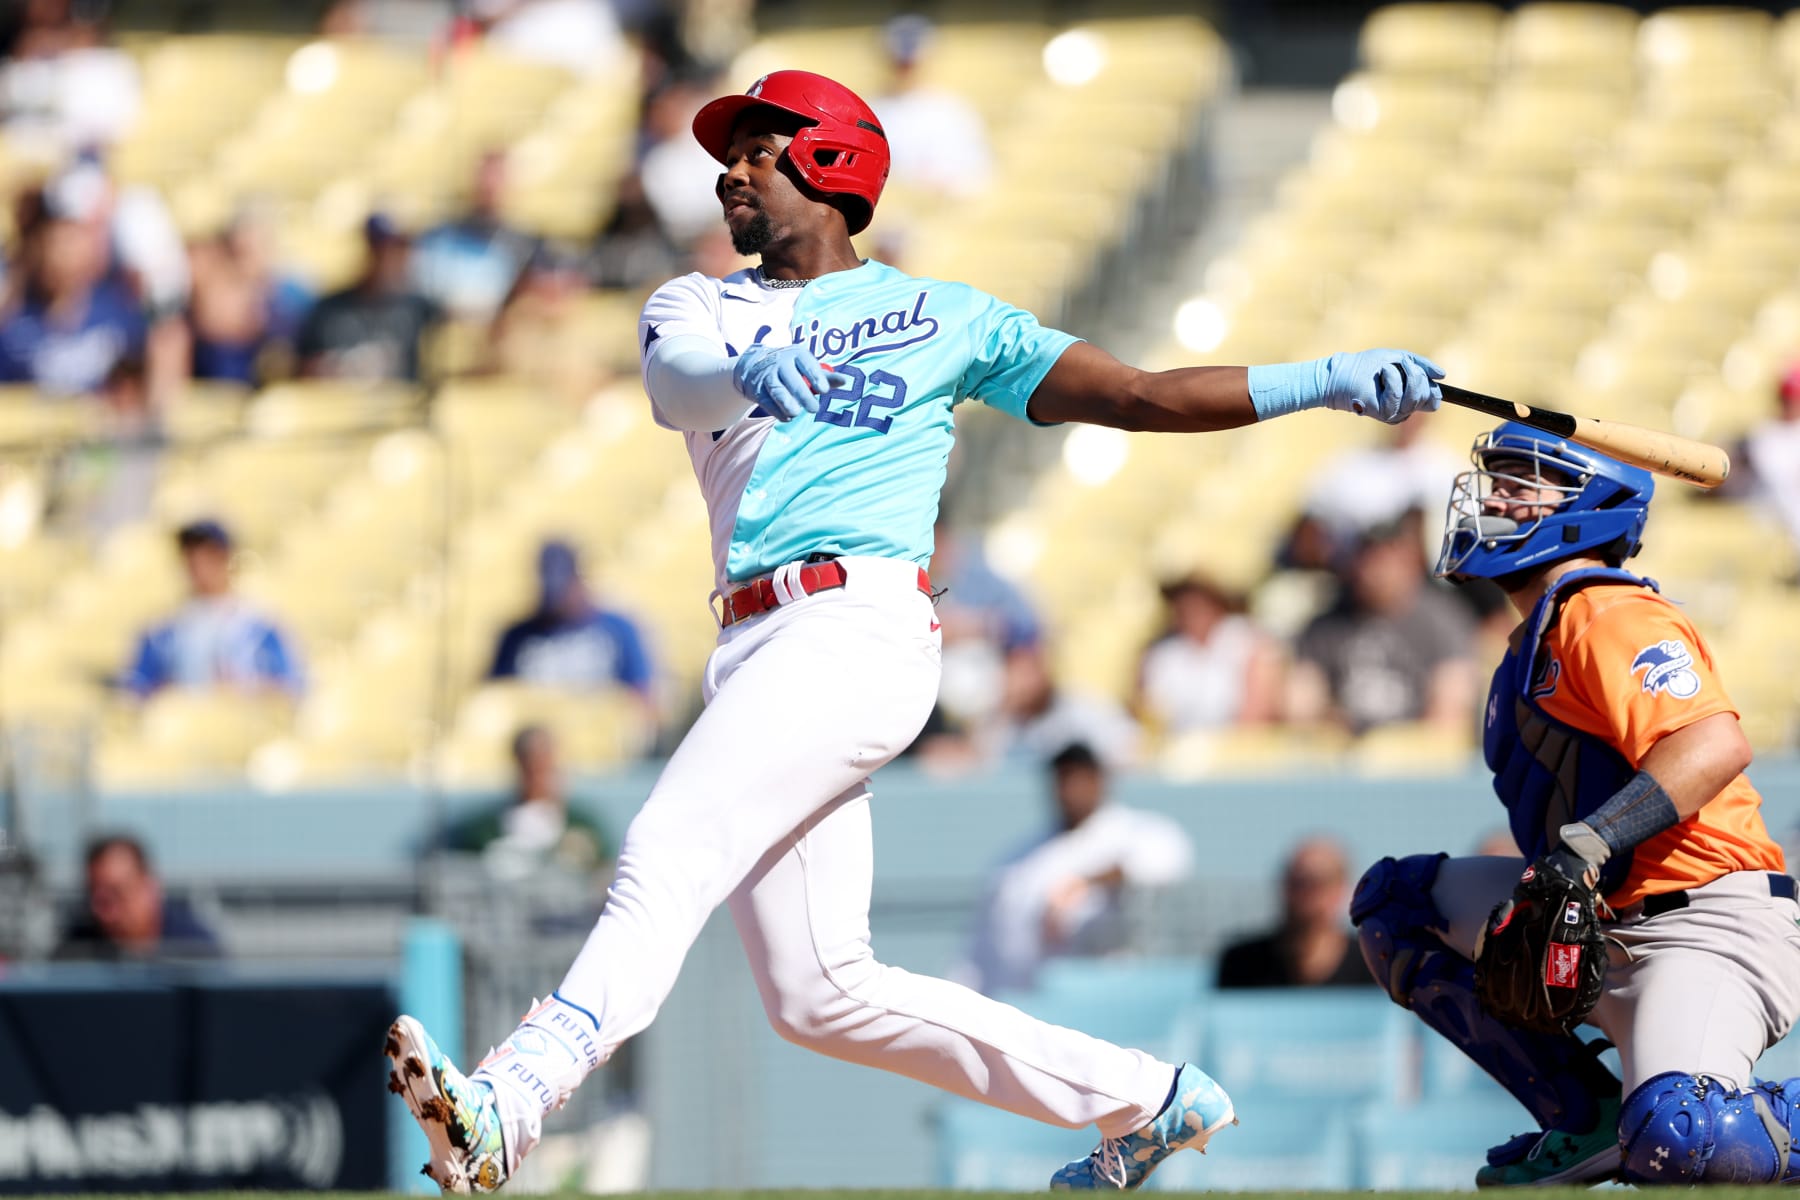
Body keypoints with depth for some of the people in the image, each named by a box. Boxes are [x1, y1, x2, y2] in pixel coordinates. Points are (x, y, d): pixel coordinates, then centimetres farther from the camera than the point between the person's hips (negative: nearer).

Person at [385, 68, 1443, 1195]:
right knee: (822, 995, 2)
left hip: (861, 627, -6)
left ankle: (506, 1109, -41)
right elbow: (678, 375, -4)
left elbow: (1140, 396, 13)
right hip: (757, 653, 6)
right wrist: (750, 370, -29)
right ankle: (1143, 1100, 13)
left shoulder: (942, 317, 13)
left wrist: (1324, 380, 3)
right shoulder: (698, 307, 21)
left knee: (668, 856, -25)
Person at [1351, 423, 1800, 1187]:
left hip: (1708, 924, -10)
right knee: (1395, 901, 12)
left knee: (1673, 1140, -34)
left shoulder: (1608, 617, -11)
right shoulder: (1535, 643, 20)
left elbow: (1717, 746, -28)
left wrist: (1591, 841, -36)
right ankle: (1588, 1119, 7)